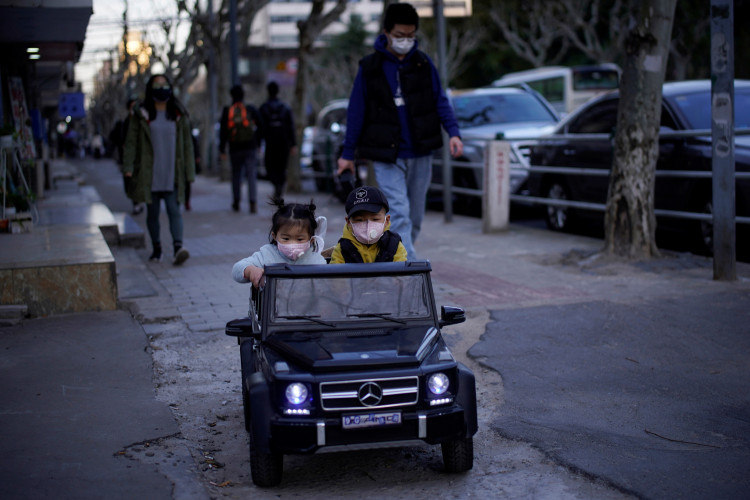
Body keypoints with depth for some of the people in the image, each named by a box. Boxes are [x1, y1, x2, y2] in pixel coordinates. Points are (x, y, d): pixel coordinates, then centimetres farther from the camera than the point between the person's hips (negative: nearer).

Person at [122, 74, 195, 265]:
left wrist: (189, 172, 4)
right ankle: (156, 248, 19)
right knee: (152, 213, 8)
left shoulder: (178, 114, 7)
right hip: (149, 175, 0)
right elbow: (131, 141, 1)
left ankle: (178, 246, -22)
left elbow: (187, 144, 8)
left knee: (174, 210, -11)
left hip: (172, 175, 0)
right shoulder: (141, 114, 4)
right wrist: (128, 167, -9)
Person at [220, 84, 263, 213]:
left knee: (236, 175, 14)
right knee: (252, 175, -2)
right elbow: (260, 127, 2)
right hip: (250, 147, -1)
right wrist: (258, 143, 13)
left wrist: (222, 149, 4)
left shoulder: (227, 111, -1)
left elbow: (223, 131, -2)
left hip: (235, 148, 1)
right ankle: (253, 203, -12)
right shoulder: (251, 109, -1)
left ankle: (236, 202, 15)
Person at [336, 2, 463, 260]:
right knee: (399, 214, -13)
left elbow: (440, 101, 7)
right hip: (386, 155, -3)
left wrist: (453, 132, -9)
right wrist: (347, 154, 3)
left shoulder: (423, 63, 5)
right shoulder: (370, 67, -1)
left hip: (420, 153, 3)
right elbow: (356, 111, 3)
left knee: (415, 216, 10)